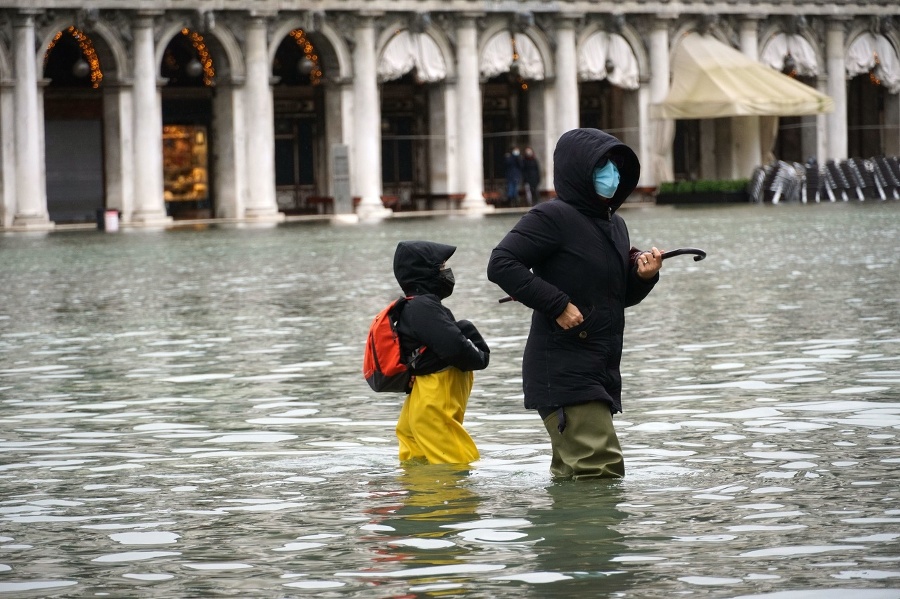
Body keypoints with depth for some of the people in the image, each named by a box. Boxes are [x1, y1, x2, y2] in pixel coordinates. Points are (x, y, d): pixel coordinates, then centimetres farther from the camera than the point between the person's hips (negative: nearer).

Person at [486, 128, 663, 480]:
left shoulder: (615, 225, 17)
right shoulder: (553, 218, -10)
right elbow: (501, 264, -17)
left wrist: (643, 276, 3)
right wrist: (557, 304, -20)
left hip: (601, 371, 9)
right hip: (563, 370, -9)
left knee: (572, 476, 15)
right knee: (603, 468, -18)